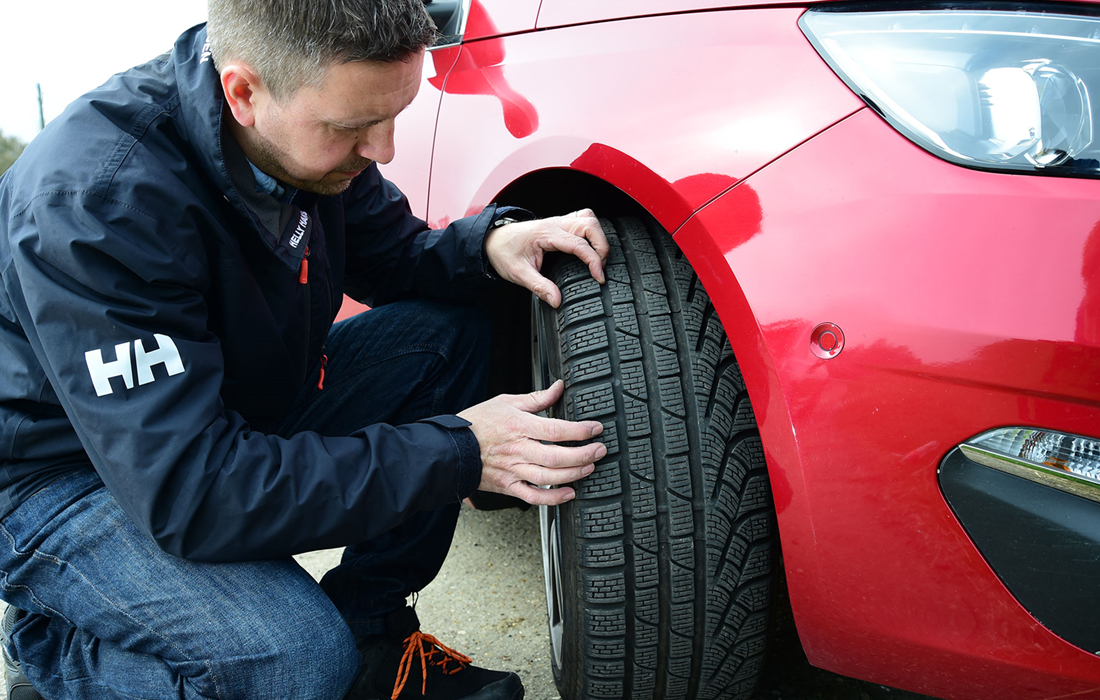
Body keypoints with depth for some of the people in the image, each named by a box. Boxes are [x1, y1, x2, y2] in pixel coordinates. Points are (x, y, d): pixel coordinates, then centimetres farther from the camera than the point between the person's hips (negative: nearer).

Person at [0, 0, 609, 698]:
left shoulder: (313, 130, -10)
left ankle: (371, 635, 1)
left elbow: (393, 259, 6)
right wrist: (456, 453, -34)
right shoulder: (97, 196, -33)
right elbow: (186, 493, -36)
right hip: (75, 476, -7)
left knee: (449, 330, -6)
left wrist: (490, 243, -18)